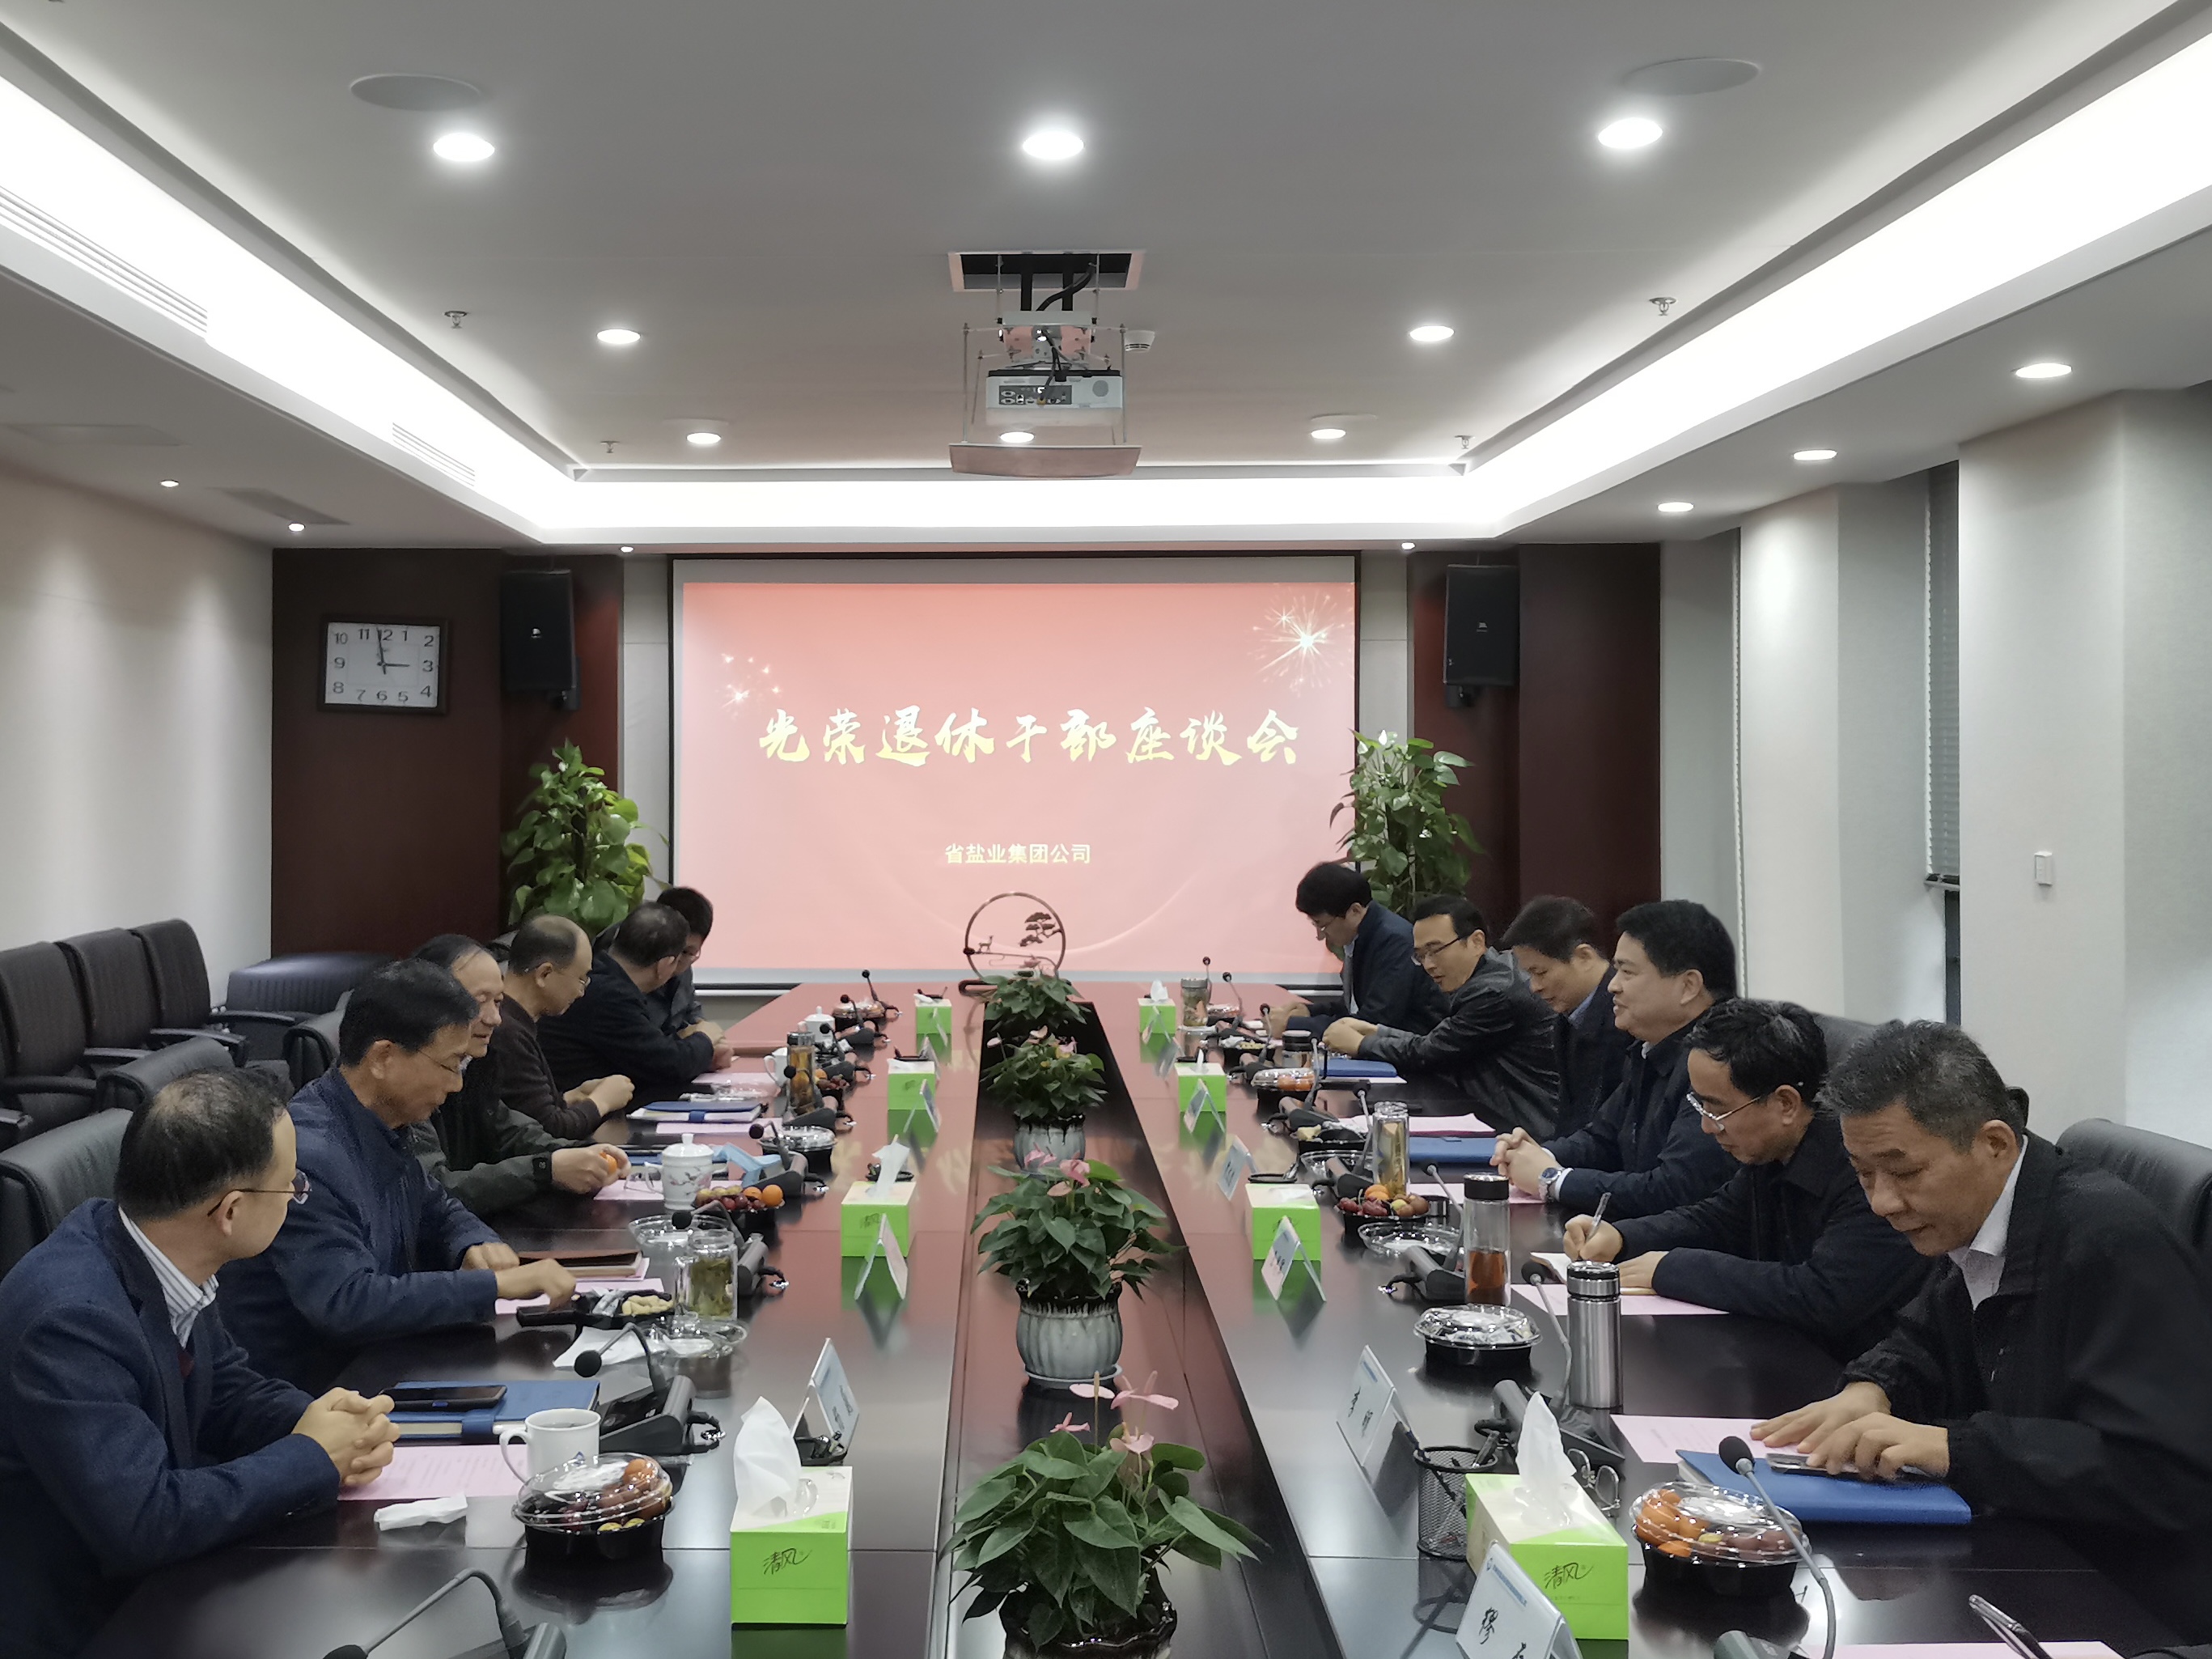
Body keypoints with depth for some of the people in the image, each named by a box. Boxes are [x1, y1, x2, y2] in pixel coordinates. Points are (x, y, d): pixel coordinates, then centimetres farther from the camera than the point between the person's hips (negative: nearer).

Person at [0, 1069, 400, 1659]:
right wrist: (311, 1458, -20)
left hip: (154, 1579, 7)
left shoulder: (158, 1256, -6)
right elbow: (141, 1523, -32)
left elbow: (227, 1392, 8)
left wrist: (325, 1423, -11)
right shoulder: (71, 1320, -30)